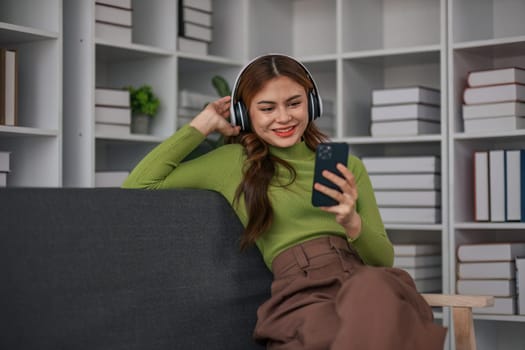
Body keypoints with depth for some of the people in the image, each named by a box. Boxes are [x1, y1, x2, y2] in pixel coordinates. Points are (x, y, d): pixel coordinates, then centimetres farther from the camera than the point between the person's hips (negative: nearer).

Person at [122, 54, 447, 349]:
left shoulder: (347, 166, 23)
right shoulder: (233, 162, 17)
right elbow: (136, 187, 12)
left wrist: (352, 223, -4)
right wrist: (202, 125, 16)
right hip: (301, 293, -2)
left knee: (374, 287, -39)